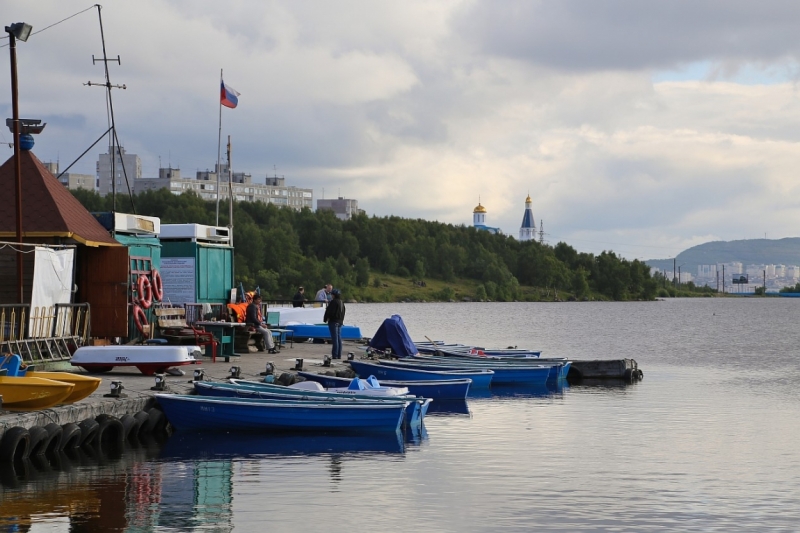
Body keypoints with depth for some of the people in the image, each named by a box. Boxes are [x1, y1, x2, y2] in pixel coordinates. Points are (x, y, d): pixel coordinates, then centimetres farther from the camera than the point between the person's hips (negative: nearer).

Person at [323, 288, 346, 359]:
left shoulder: (333, 302, -16)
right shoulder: (342, 303, 12)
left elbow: (329, 311, -16)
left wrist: (325, 319, -3)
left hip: (333, 321, -9)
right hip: (340, 321, 9)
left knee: (335, 338, -8)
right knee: (339, 338, 10)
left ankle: (335, 355, -10)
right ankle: (339, 355, 12)